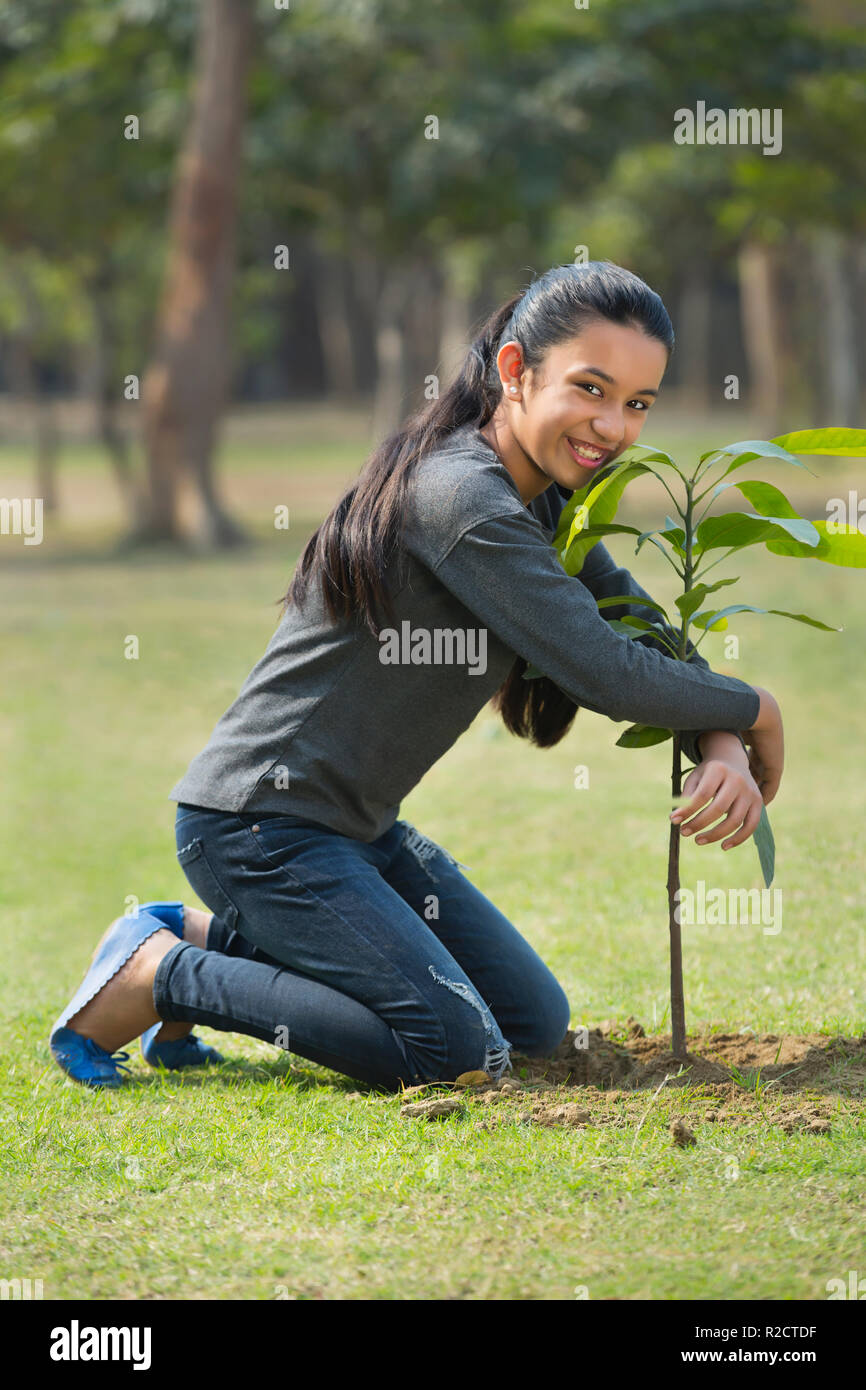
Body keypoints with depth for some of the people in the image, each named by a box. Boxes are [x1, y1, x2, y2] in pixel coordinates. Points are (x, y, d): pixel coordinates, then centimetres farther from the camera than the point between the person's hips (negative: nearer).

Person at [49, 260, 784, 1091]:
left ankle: (220, 939, 14)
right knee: (457, 1048, -19)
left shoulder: (538, 500, 9)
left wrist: (723, 750, -10)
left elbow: (650, 639, 10)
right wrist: (752, 710, -9)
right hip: (257, 822, -10)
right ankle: (155, 974, -6)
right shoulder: (459, 497, -22)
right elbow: (607, 674, -25)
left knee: (536, 1024, 11)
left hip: (356, 827, 10)